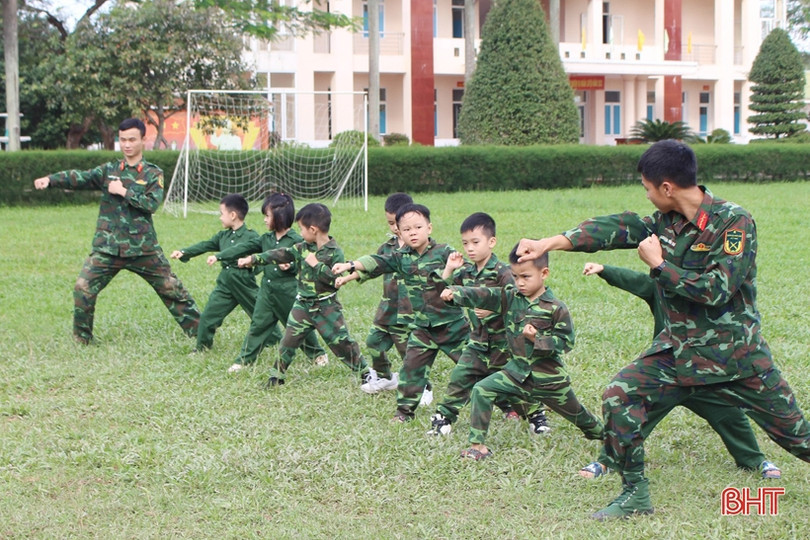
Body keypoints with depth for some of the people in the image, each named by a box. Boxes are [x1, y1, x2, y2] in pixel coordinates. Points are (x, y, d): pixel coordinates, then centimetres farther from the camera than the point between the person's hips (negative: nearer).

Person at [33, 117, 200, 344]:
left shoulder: (153, 173, 3)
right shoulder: (108, 170, 7)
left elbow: (152, 204, -12)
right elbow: (80, 177, -6)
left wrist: (124, 192, -15)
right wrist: (51, 179, -21)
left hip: (143, 247, -1)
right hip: (108, 247, 1)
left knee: (172, 289, 4)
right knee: (83, 289, -9)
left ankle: (199, 331, 18)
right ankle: (82, 340, 8)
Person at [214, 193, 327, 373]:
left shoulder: (296, 240, -11)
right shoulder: (266, 239, 6)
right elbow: (243, 248, 7)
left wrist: (290, 266, -30)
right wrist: (219, 256, 5)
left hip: (288, 291, -5)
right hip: (267, 289, 5)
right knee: (258, 324, 5)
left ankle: (318, 354, 27)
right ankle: (244, 359, 9)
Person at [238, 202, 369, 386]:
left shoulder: (335, 252, -15)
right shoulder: (303, 248, 3)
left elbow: (337, 279, -23)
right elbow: (281, 254, 5)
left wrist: (316, 265, -23)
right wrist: (253, 259, 3)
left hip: (326, 307, -5)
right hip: (303, 304, 5)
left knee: (341, 342, -3)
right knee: (289, 339, 6)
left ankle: (364, 372, 10)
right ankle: (277, 374, 18)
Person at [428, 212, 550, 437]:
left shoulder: (502, 273, -15)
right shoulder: (465, 272, 4)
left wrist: (493, 309, -28)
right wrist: (449, 270, -4)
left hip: (501, 340, -5)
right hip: (477, 341, 5)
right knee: (459, 377, -1)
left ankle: (536, 415, 21)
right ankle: (444, 417, 8)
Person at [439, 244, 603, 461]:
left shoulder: (556, 308, -14)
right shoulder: (510, 298, -2)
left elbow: (566, 342, -13)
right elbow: (482, 295, -15)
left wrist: (538, 339, -26)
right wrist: (455, 293, -31)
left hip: (549, 377, -3)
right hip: (518, 371, 3)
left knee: (576, 414, 15)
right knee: (482, 390, -15)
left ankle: (602, 433, 46)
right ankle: (477, 444, -10)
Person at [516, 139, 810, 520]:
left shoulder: (734, 223, -19)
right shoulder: (667, 221, 0)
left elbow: (715, 291, -25)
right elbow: (618, 229, -1)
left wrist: (659, 264, -18)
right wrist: (550, 243, -7)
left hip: (734, 354, -5)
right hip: (679, 350, 5)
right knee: (619, 394, -10)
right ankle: (635, 494, 1)